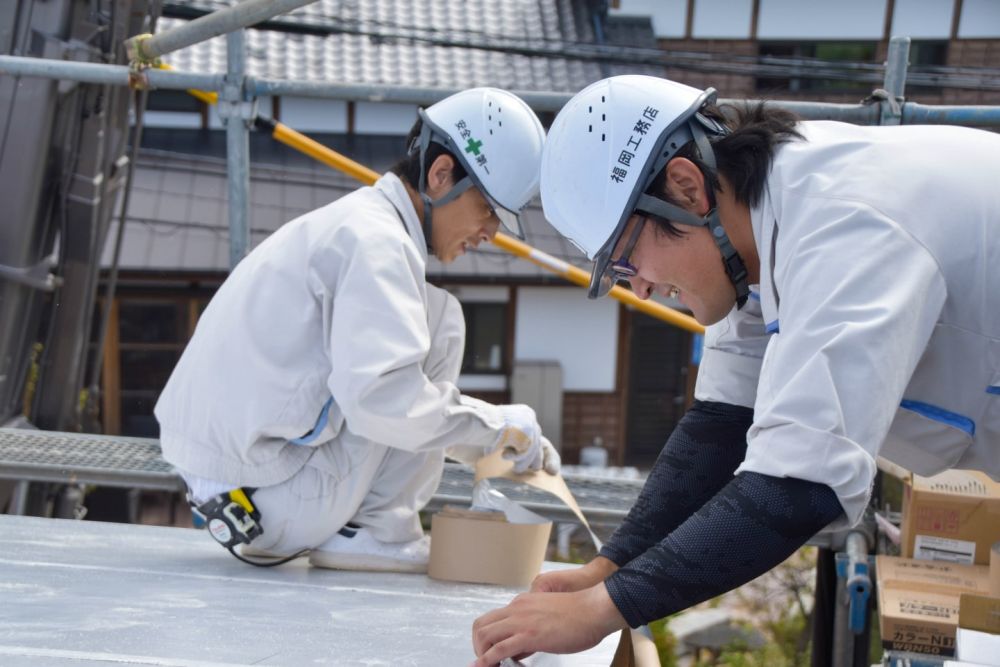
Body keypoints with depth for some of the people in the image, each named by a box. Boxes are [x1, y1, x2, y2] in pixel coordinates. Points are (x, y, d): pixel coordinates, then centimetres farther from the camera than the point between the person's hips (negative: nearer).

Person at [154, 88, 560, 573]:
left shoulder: (349, 223, 19)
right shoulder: (374, 238, -13)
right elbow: (382, 399, -27)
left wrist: (500, 443, 17)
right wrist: (498, 426, -12)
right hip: (280, 506, -10)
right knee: (439, 318, -5)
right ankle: (380, 532, -6)